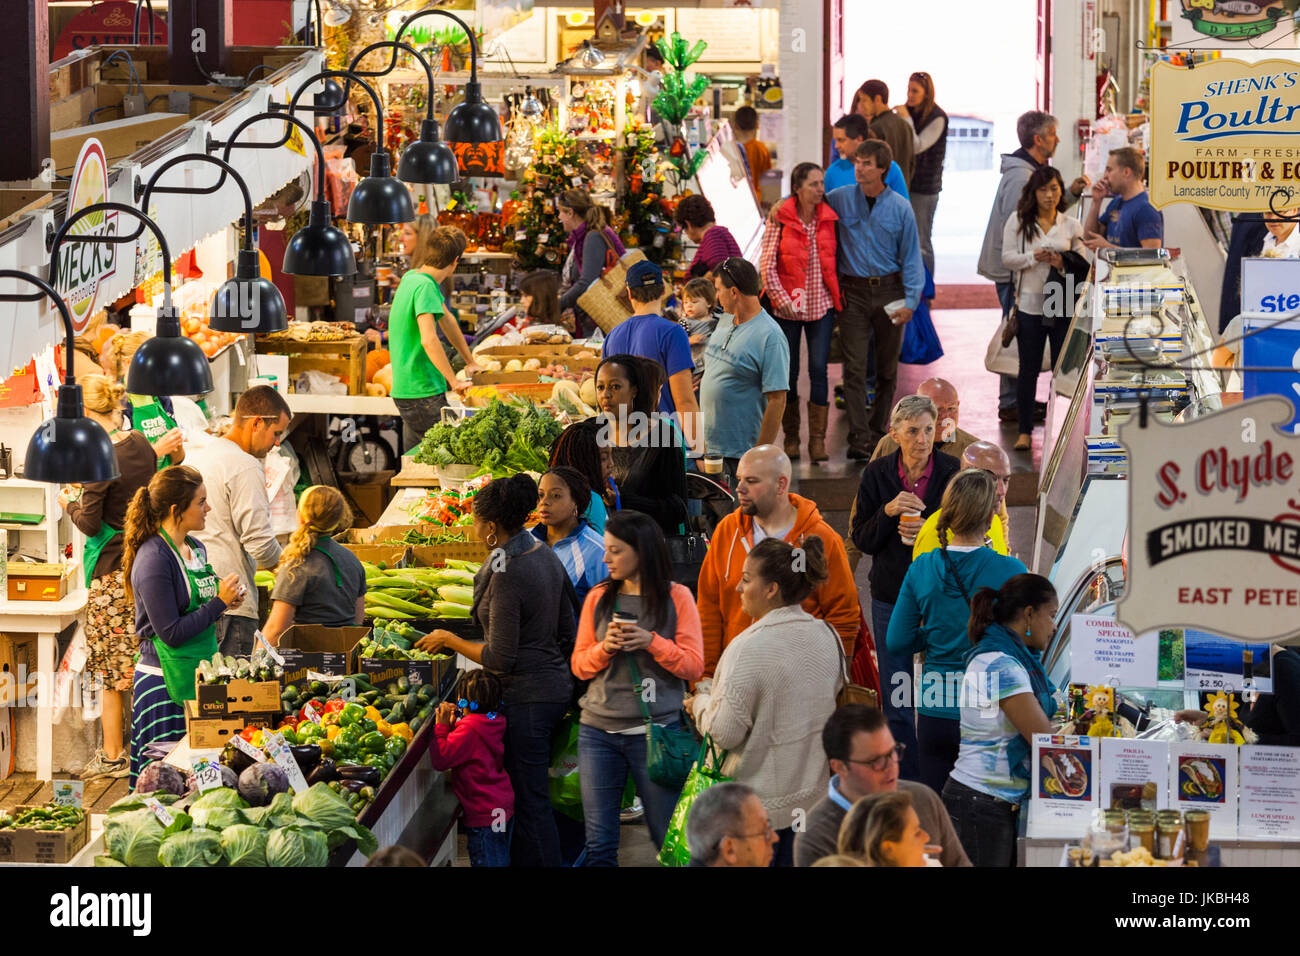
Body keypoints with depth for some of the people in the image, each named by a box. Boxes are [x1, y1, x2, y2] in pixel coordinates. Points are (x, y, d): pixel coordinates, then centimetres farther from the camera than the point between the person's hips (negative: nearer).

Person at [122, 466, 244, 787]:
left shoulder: (195, 548, 11)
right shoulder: (154, 559, -16)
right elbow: (172, 633, -19)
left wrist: (226, 599, 5)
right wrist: (218, 603, -14)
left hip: (198, 674, 8)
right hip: (163, 683, -8)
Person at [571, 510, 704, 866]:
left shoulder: (676, 597, -1)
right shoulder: (598, 598, 8)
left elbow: (693, 665, -3)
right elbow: (579, 665, 9)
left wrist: (652, 642, -17)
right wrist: (604, 648, -10)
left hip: (655, 728, -3)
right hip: (598, 731, 3)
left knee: (668, 836, 2)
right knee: (599, 844, 3)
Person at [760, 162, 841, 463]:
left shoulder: (829, 219, 3)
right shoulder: (780, 220, -7)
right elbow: (767, 266, -7)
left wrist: (836, 296, 7)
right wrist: (781, 299, -12)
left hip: (821, 305, 2)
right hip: (788, 308, -2)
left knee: (819, 369, -4)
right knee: (789, 373, 5)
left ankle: (818, 439, 1)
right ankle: (791, 437, 18)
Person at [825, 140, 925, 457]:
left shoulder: (900, 208, 0)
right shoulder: (840, 200, 2)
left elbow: (911, 256, 1)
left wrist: (911, 300, -6)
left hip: (889, 290, 1)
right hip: (853, 291, -1)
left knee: (887, 367, 9)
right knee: (855, 367, -8)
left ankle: (878, 430, 23)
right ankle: (859, 439, -12)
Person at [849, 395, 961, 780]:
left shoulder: (952, 473, -6)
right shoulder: (878, 474, 0)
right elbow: (862, 540, 1)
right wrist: (888, 512, -17)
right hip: (891, 599, 2)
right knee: (896, 701, 7)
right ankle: (906, 785, 17)